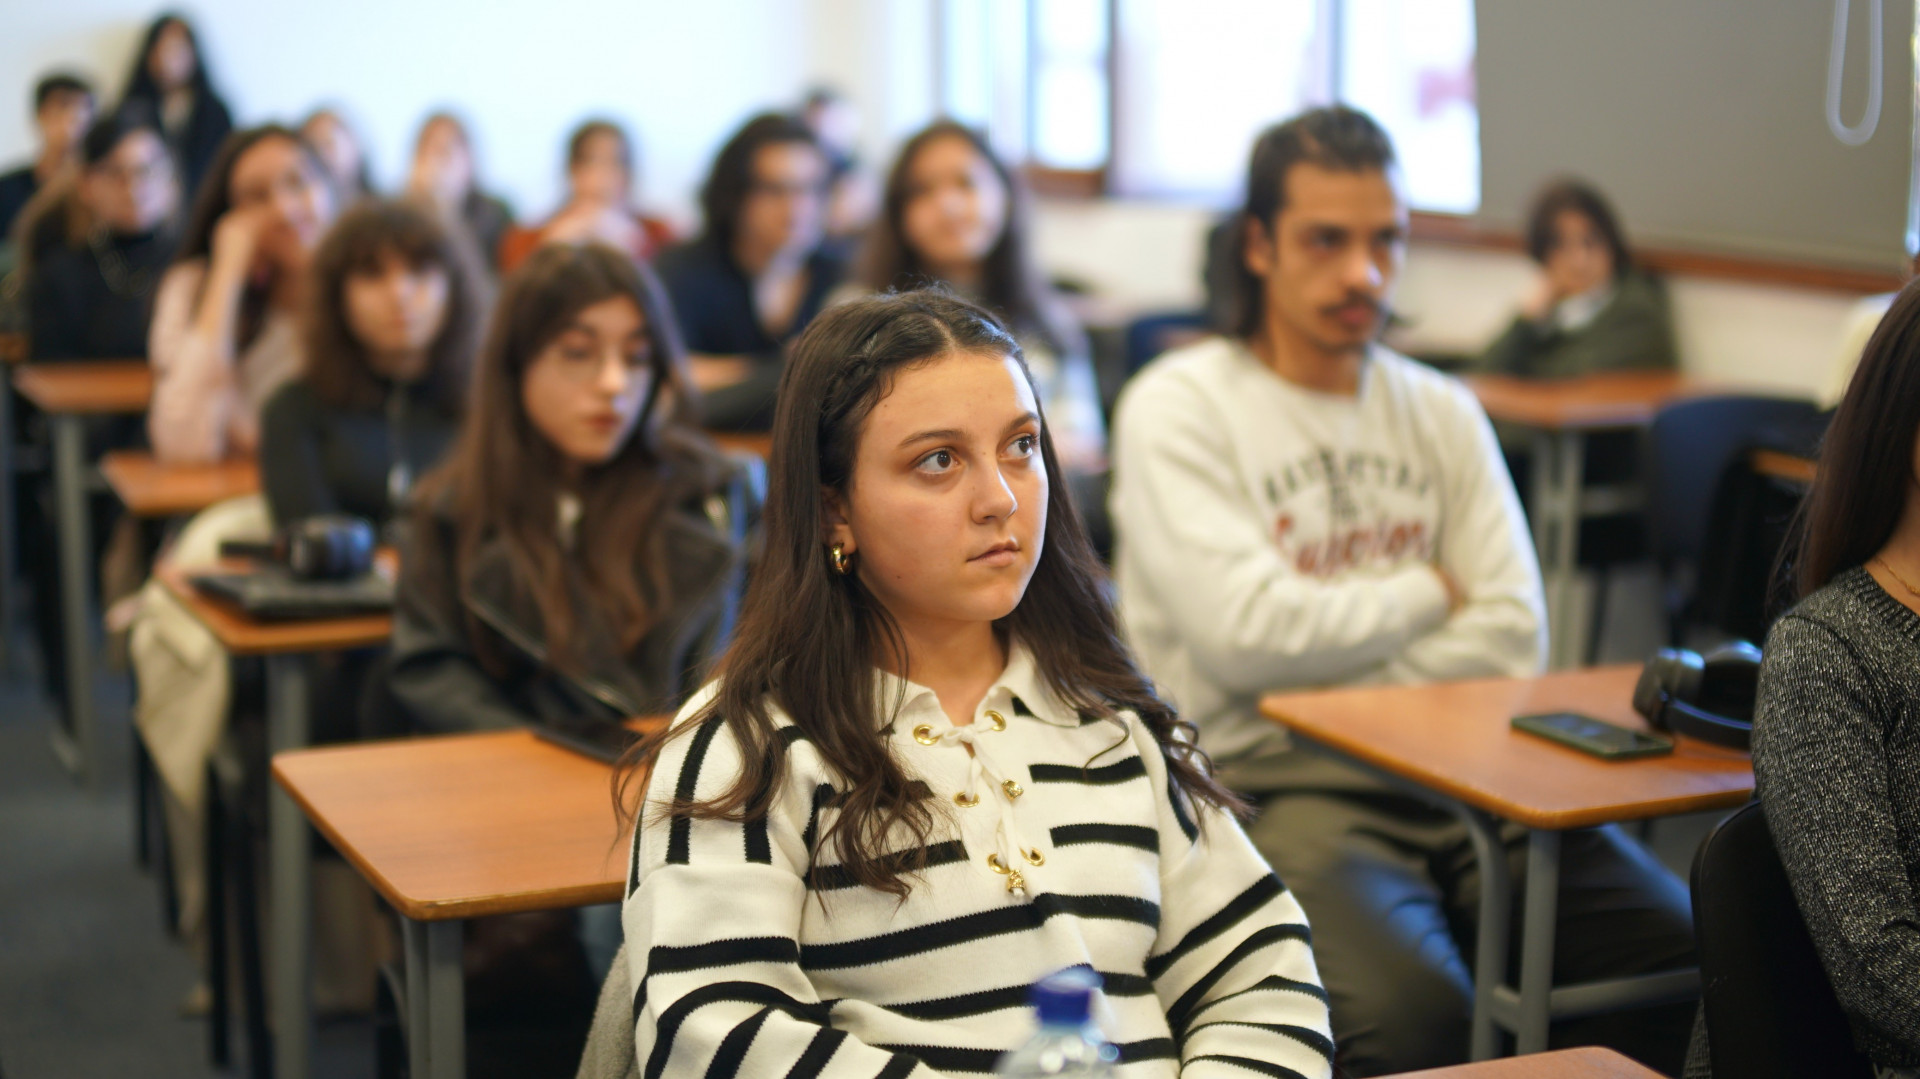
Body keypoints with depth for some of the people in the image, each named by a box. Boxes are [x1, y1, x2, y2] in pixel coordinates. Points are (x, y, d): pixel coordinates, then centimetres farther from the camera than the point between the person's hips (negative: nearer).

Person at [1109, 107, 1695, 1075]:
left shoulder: (1442, 412, 17)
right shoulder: (1178, 406, 1)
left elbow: (1513, 636, 6)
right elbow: (1246, 633, -13)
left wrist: (1330, 680, -5)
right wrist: (1425, 595, 2)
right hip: (1272, 783, -5)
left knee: (1694, 953, -17)